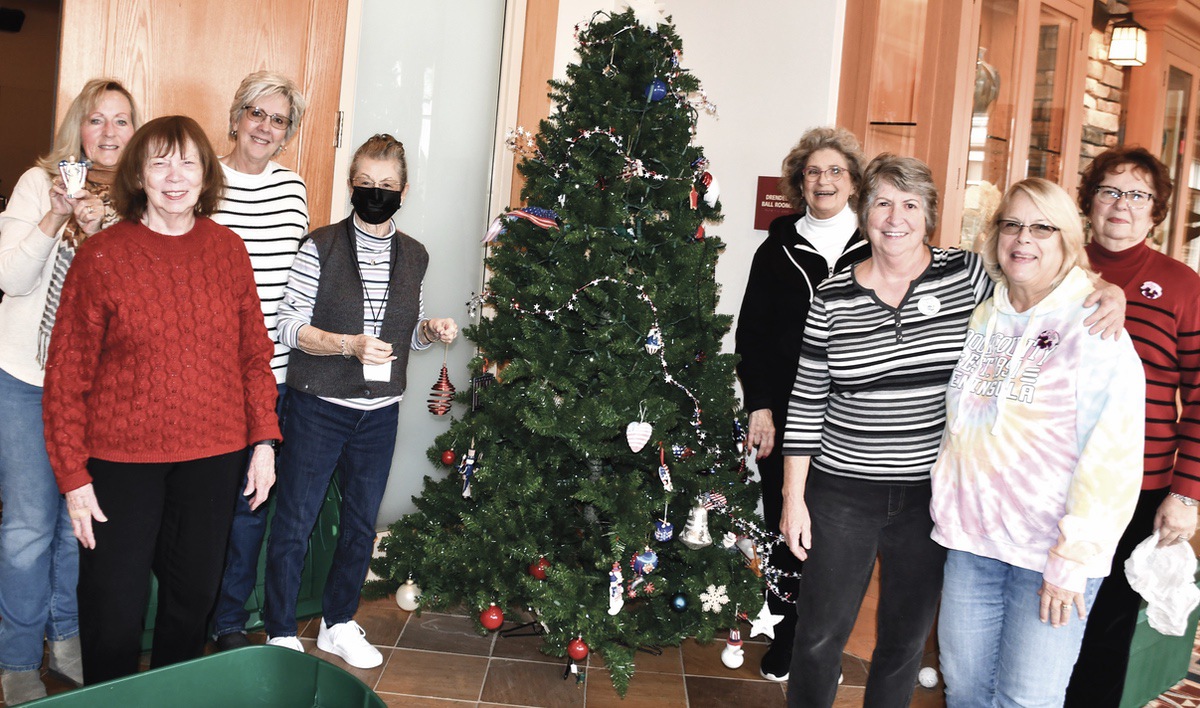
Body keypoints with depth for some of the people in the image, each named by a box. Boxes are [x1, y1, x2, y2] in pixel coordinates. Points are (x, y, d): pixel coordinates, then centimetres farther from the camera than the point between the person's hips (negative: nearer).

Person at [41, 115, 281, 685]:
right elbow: (67, 374, -4)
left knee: (194, 595, 15)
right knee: (114, 605, 5)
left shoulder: (228, 250, 2)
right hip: (122, 457, -2)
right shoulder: (101, 256, -7)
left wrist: (264, 440, 3)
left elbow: (254, 352, 8)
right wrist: (73, 475, -7)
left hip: (213, 455, 3)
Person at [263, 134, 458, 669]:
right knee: (294, 521, 4)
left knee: (362, 523, 15)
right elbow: (290, 327, -11)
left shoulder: (414, 256, 6)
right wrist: (349, 345, -24)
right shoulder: (321, 247, -8)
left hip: (380, 412, 5)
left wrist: (431, 331, -5)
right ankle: (280, 632, 21)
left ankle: (338, 624, 33)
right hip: (318, 406, -4)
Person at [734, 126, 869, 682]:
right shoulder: (779, 247, 5)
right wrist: (759, 405, -4)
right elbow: (750, 332, 4)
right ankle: (785, 641, 19)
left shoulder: (874, 250, 3)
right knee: (784, 526, 6)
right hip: (784, 414, 1)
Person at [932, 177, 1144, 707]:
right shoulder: (981, 320, 8)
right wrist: (947, 512, 14)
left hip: (1049, 555, -5)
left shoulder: (1091, 328, -10)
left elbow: (1112, 456, -15)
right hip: (971, 542, 5)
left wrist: (1072, 560, -17)